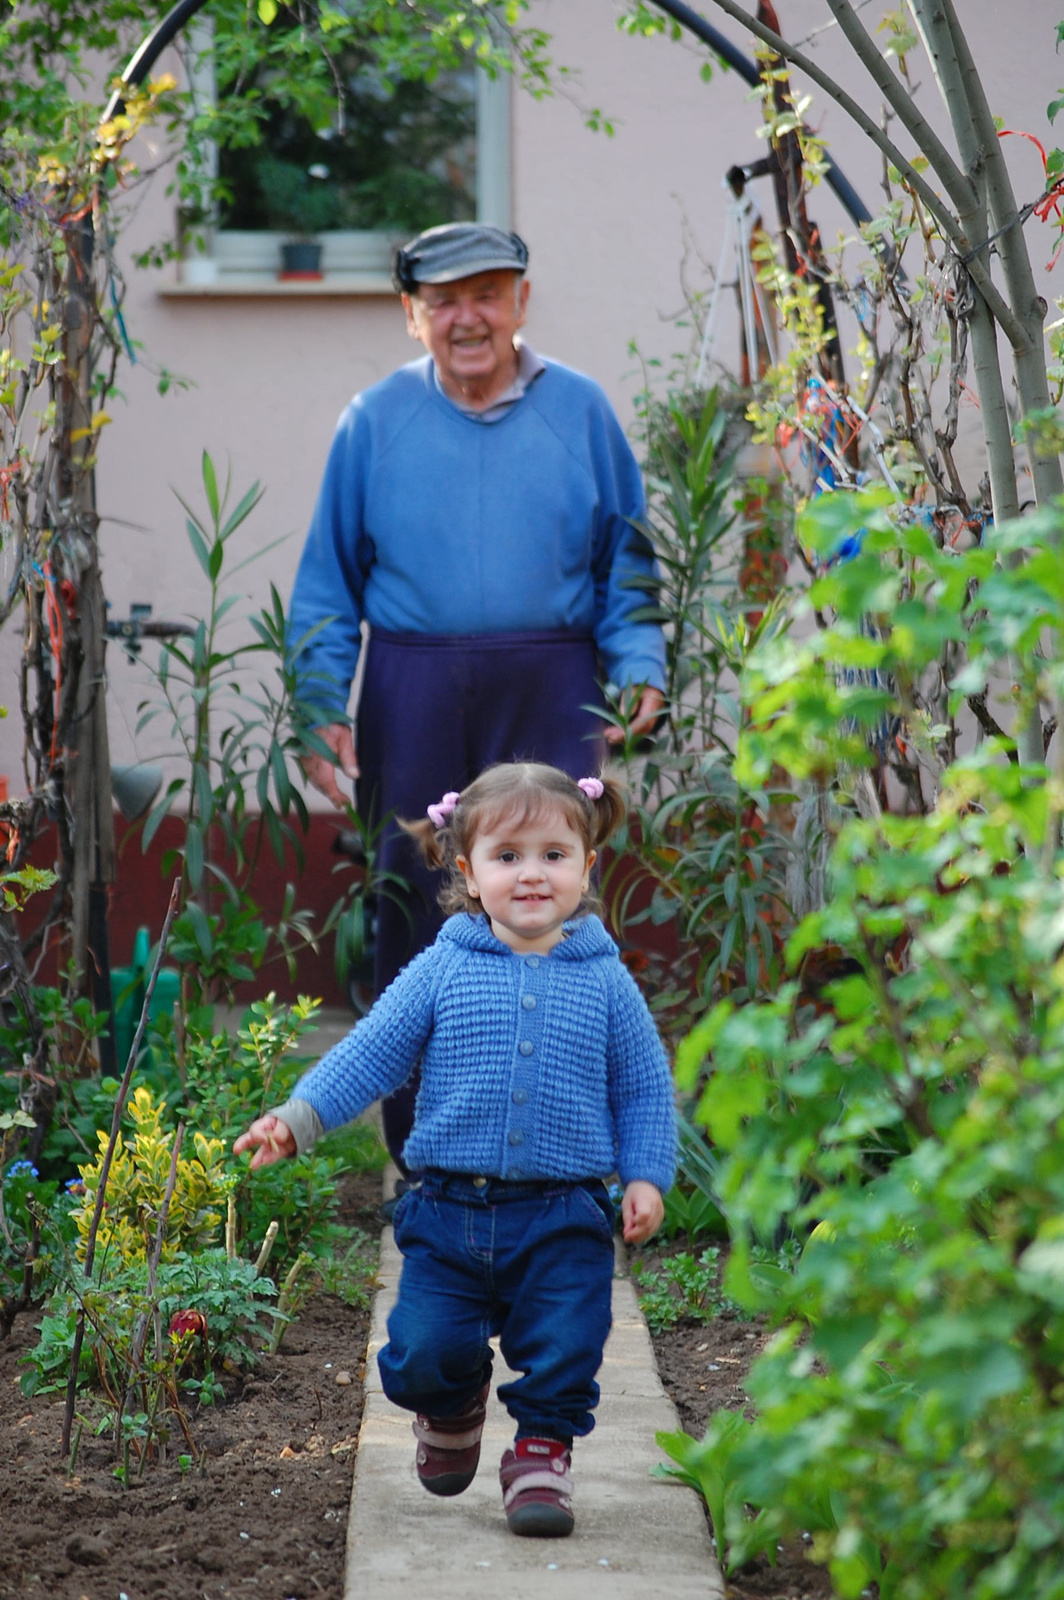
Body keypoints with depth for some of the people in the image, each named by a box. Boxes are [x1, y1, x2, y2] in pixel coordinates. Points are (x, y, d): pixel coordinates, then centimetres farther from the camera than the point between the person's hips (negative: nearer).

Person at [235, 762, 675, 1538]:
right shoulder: (442, 970, 1)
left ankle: (542, 1452, 21)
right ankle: (453, 1408, 32)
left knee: (562, 1358, -4)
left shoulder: (605, 981, 3)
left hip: (564, 1220, 0)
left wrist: (646, 1177, -1)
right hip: (450, 1212, 0)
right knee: (422, 1354, -1)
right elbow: (372, 1051, -1)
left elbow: (645, 1088, 9)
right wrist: (297, 1118, -12)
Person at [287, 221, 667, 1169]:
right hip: (413, 692, 1)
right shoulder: (376, 421, 7)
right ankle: (421, 1152, 16)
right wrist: (324, 709, 0)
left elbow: (627, 558, 12)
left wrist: (639, 665, -2)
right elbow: (329, 579, 9)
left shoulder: (580, 411, 7)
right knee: (413, 911, 4)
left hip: (549, 691, -1)